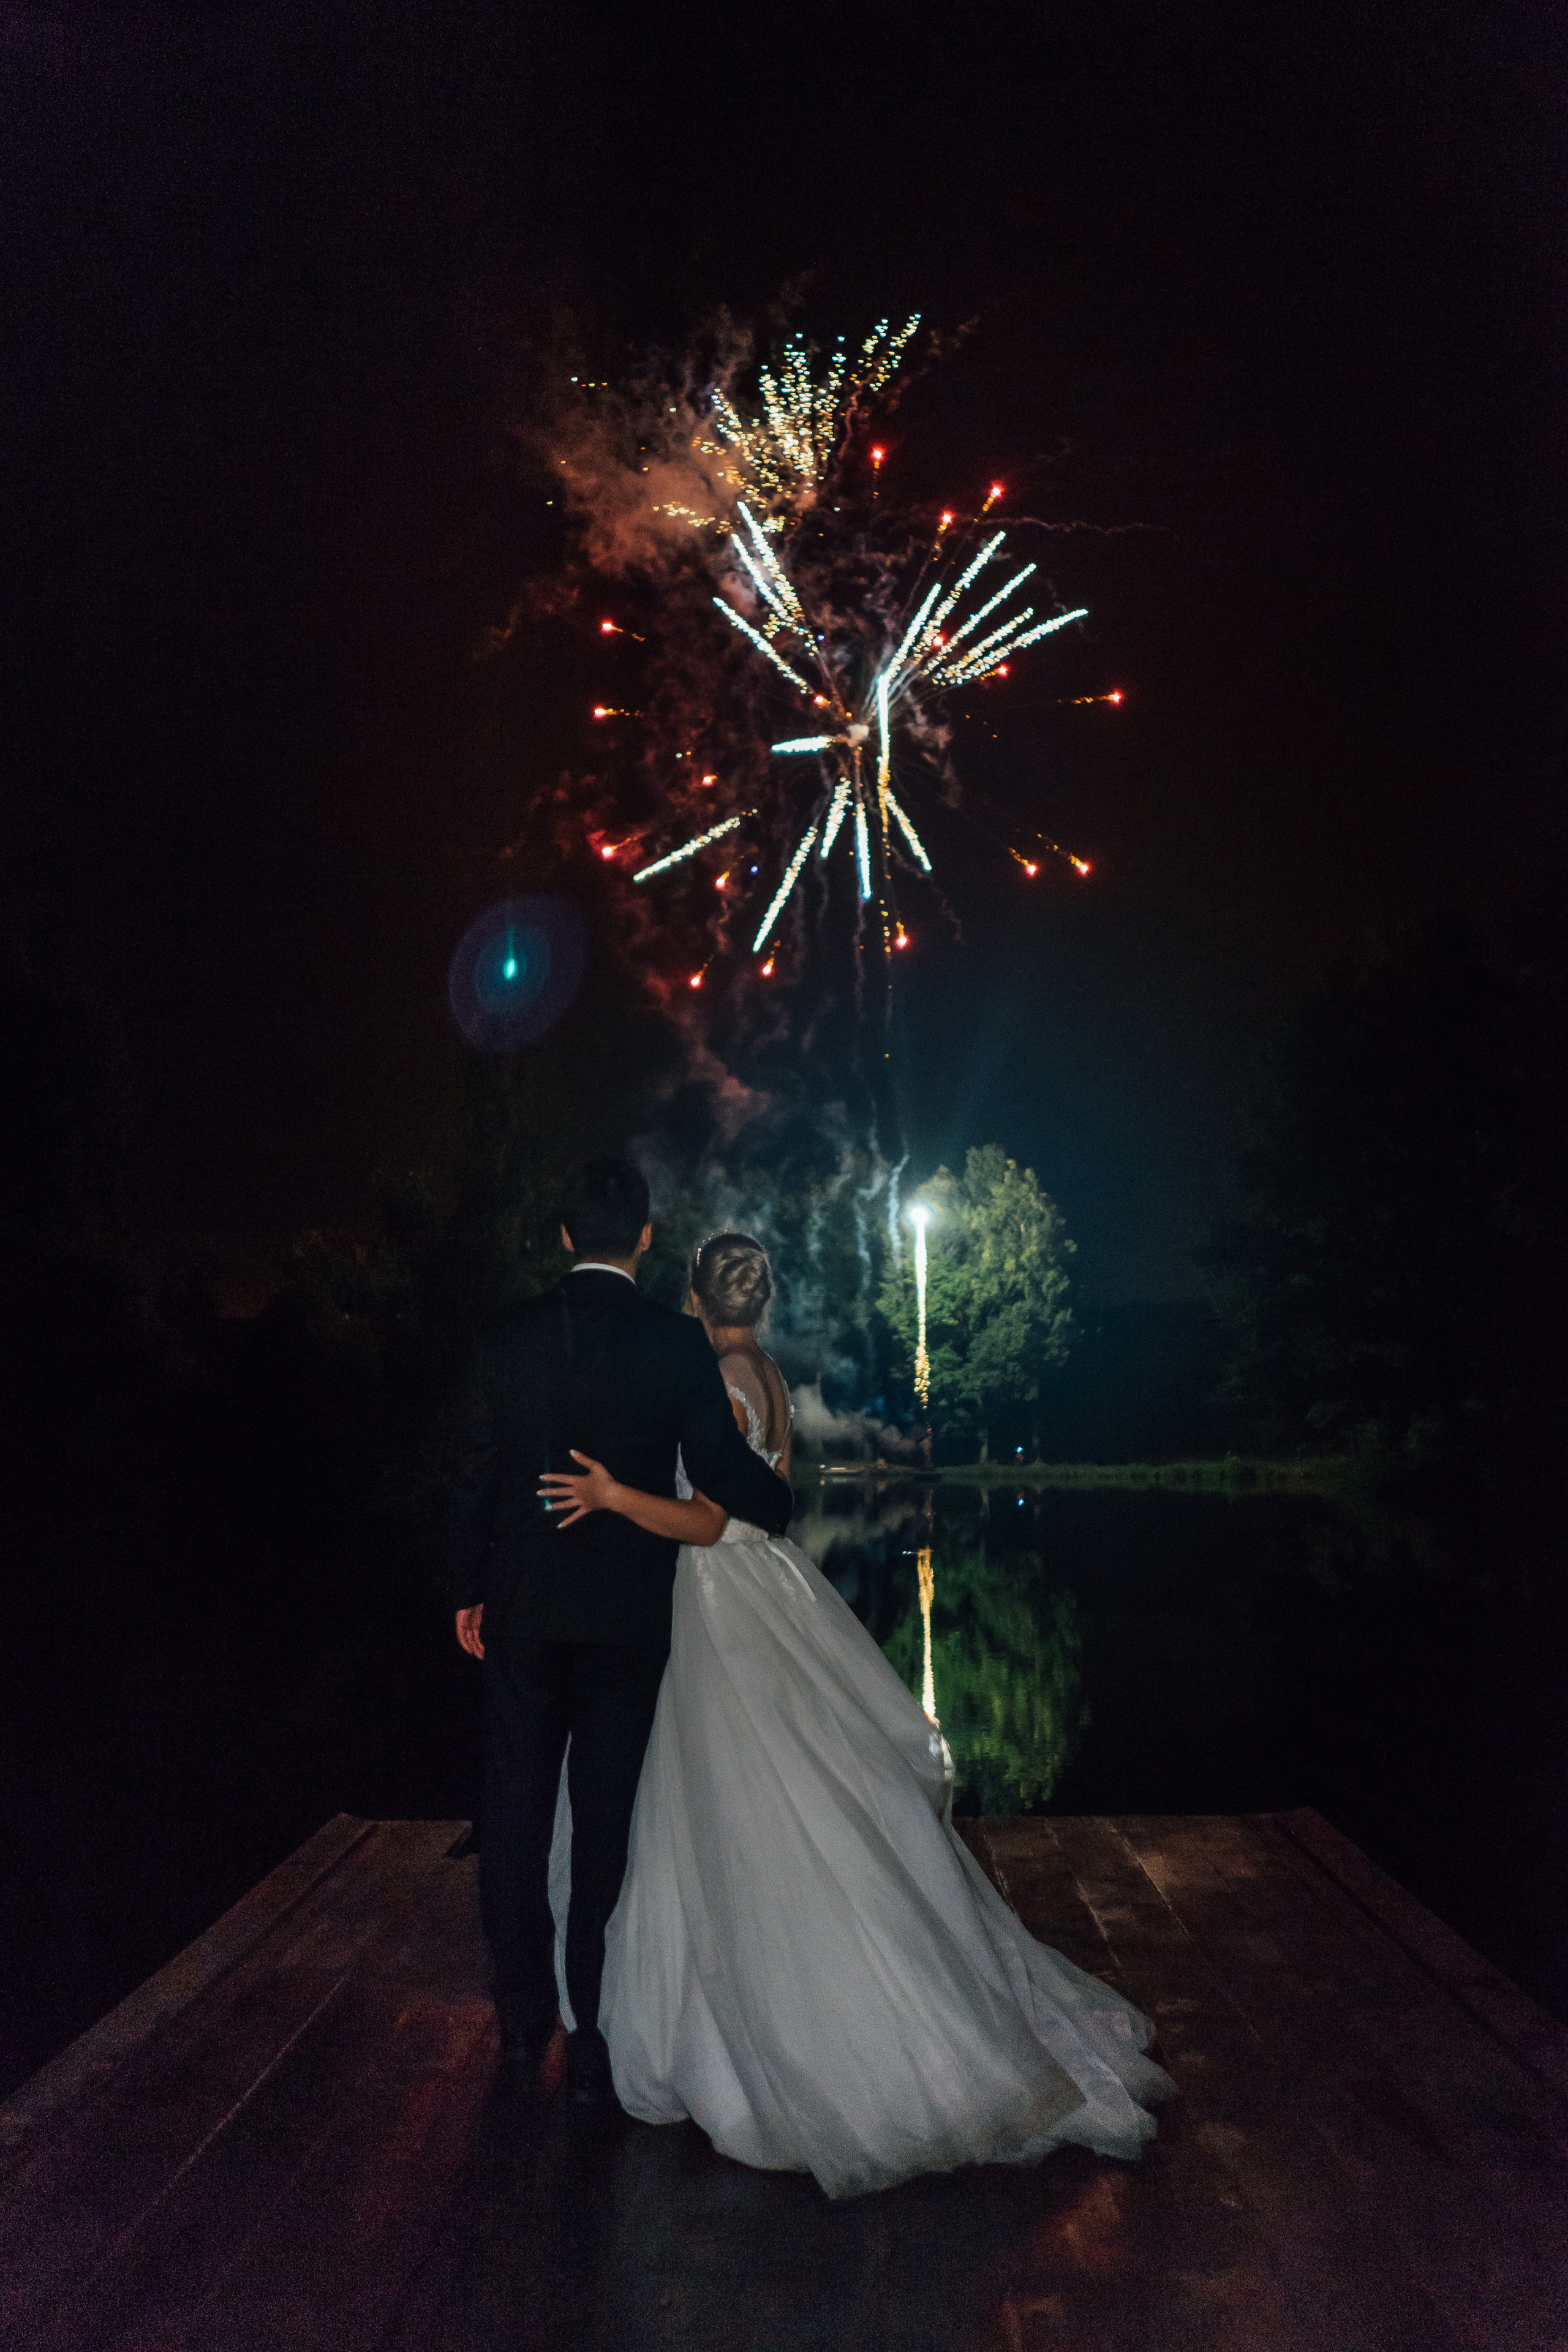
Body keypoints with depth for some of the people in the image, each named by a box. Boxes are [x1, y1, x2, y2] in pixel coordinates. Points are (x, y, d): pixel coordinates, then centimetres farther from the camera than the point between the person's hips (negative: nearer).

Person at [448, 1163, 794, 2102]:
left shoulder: (509, 1335, -4)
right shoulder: (677, 1343, -11)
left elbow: (474, 1474, 0)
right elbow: (722, 1464, -8)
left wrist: (470, 1591, 11)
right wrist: (779, 1496, 14)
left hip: (522, 1609, 2)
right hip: (627, 1613, -2)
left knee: (516, 1812, 16)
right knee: (605, 1823, 8)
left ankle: (523, 2016, 29)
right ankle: (593, 2033, 16)